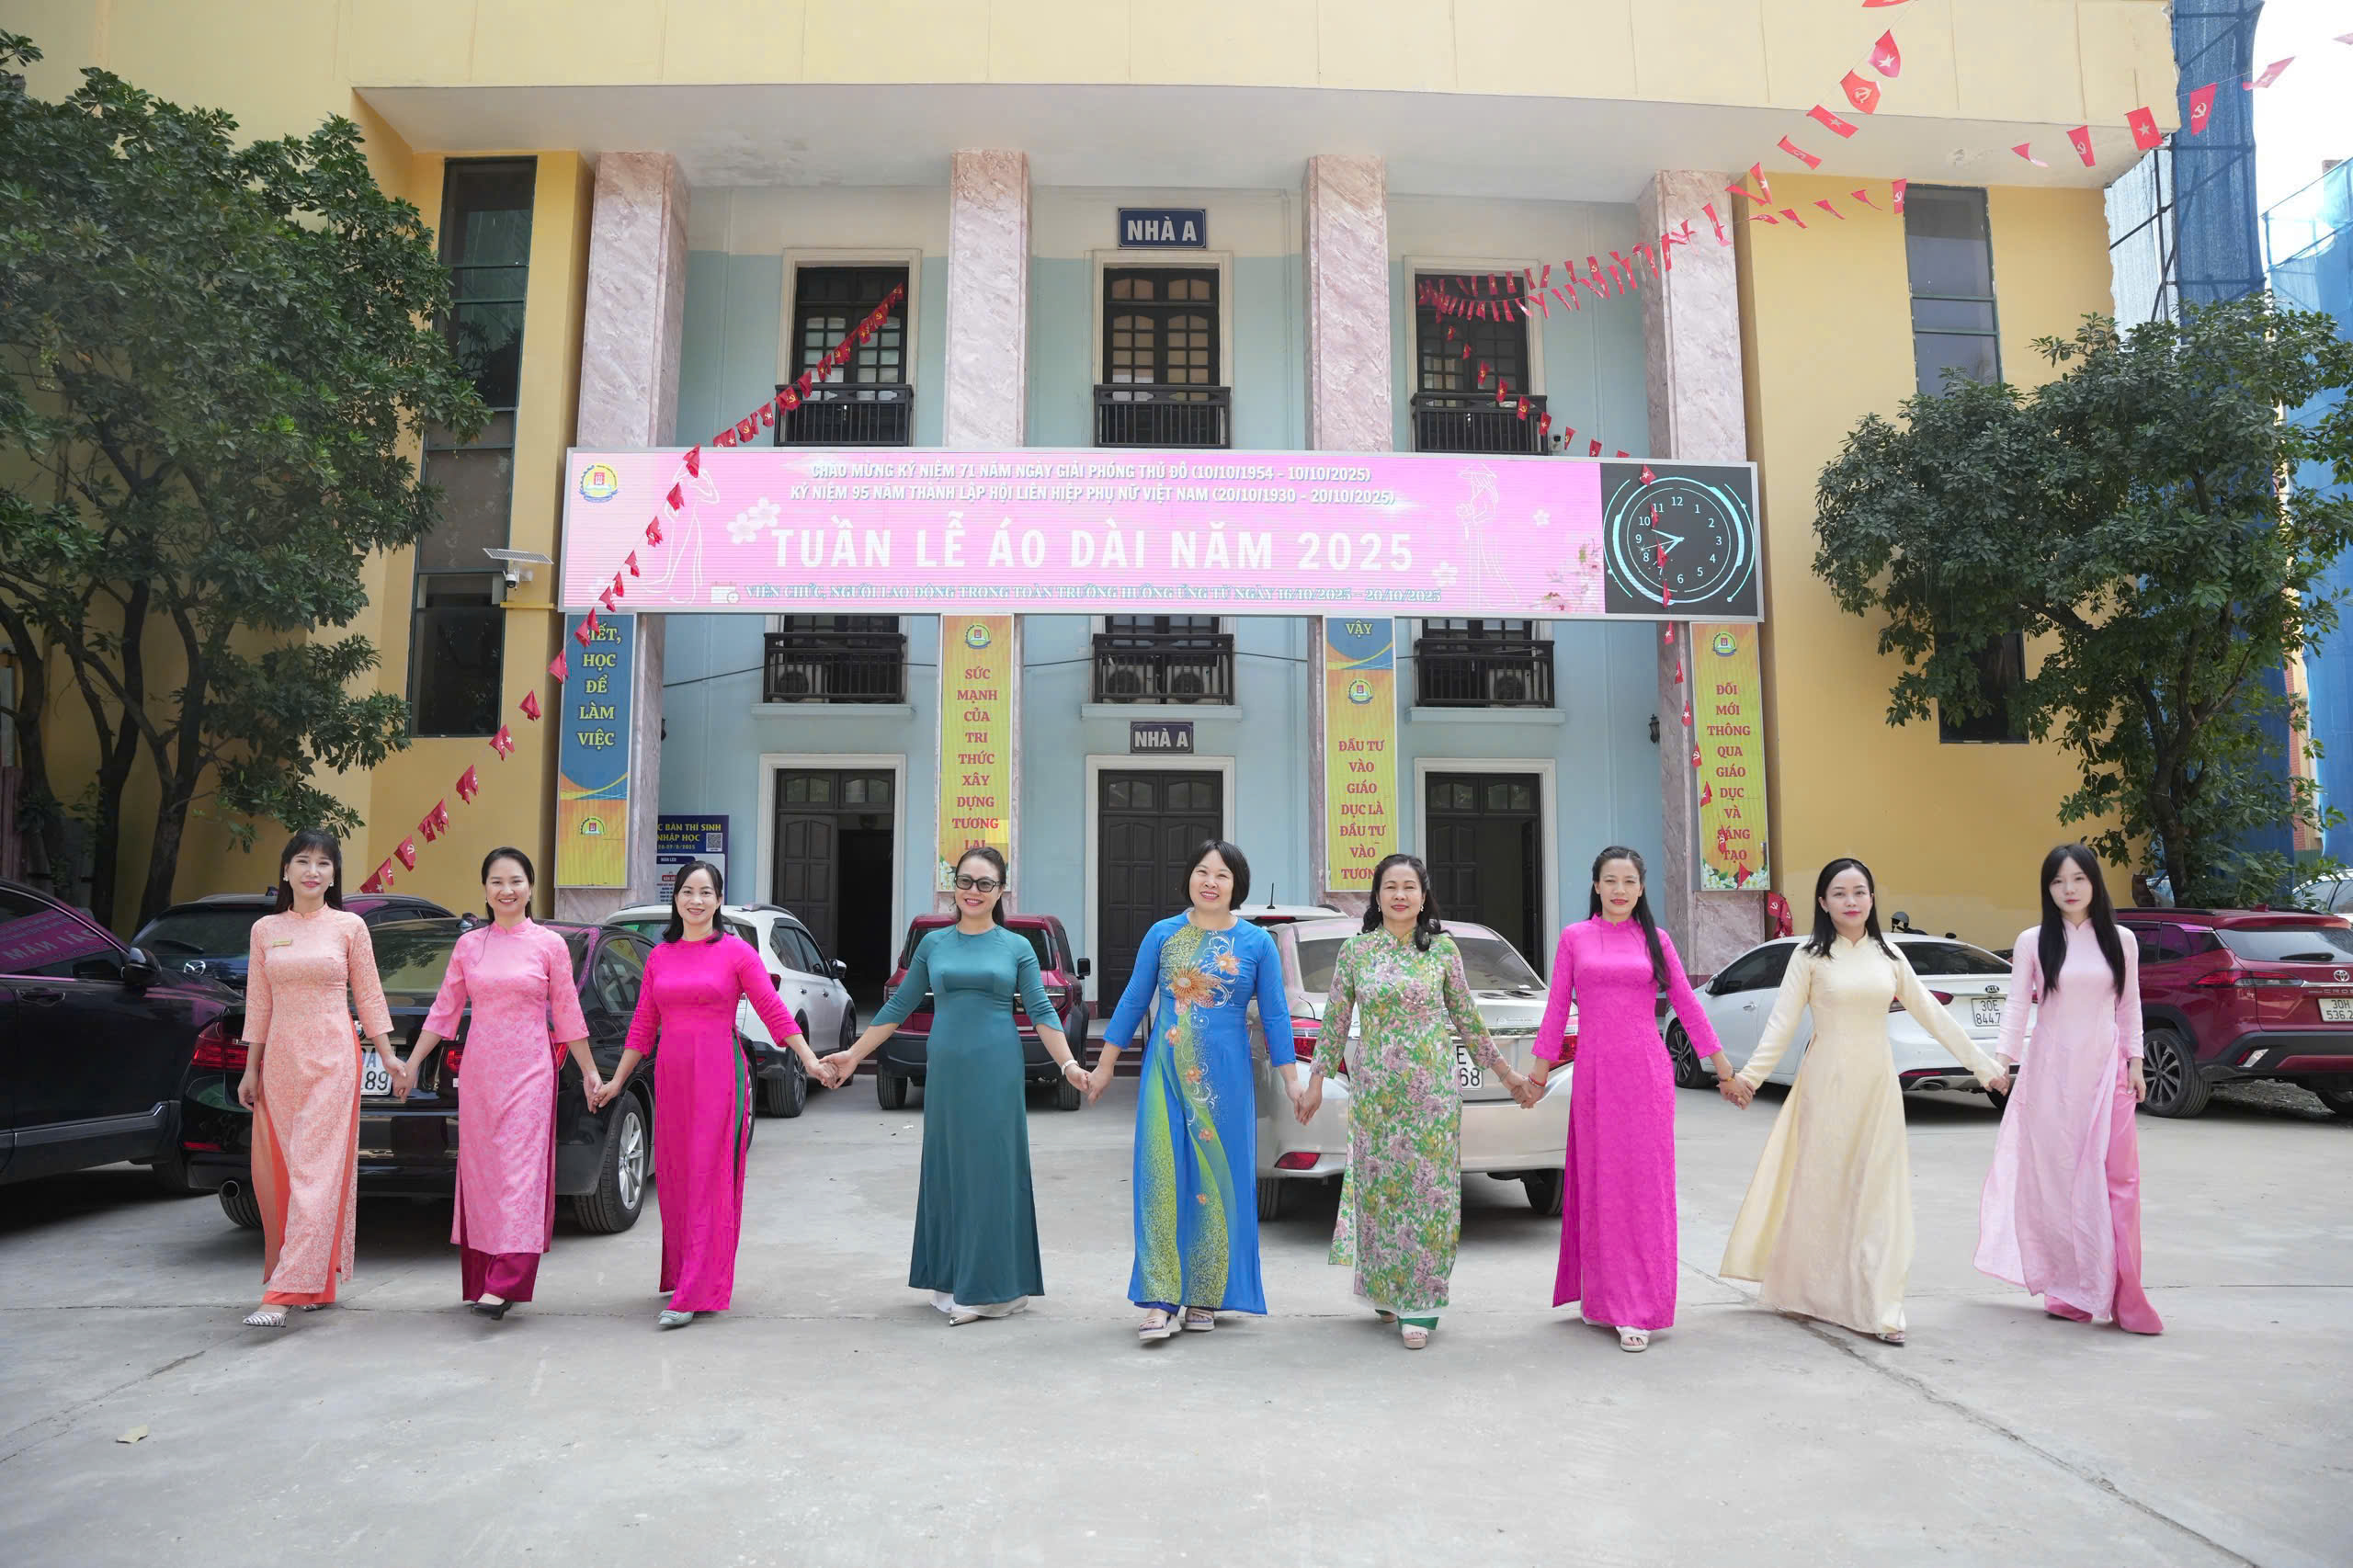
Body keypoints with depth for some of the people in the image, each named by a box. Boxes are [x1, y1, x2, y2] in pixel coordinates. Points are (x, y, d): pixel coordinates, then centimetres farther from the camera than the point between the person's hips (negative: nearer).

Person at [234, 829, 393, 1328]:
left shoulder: (349, 927, 2)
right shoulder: (265, 930, 9)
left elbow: (369, 997, 5)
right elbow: (258, 1004, 12)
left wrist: (389, 1058, 3)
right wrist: (251, 1069, 9)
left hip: (331, 1060, -4)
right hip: (280, 1060, 4)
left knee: (316, 1172, -10)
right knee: (277, 1172, 7)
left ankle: (285, 1293, -13)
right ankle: (315, 1283, 20)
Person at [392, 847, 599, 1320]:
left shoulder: (550, 945, 0)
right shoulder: (467, 945, 8)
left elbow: (568, 1015, 4)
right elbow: (444, 1011, 12)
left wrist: (589, 1071, 5)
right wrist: (412, 1063, 9)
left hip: (529, 1072, -3)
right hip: (478, 1070, 4)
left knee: (519, 1171, -9)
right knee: (479, 1172, 7)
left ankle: (504, 1284, -13)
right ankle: (480, 1278, 16)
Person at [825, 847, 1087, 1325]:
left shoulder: (1017, 947, 3)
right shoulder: (933, 944, 8)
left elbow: (1041, 1012, -1)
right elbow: (899, 1007, 12)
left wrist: (1068, 1063, -14)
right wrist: (853, 1054, 10)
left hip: (997, 1072, -2)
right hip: (946, 1069, 2)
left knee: (992, 1172, 1)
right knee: (947, 1172, 7)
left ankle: (988, 1288, 10)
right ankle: (951, 1283, 18)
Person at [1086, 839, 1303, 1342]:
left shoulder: (1257, 943, 4)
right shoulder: (1163, 934, 5)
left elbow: (1275, 1016, 7)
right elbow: (1133, 1003, 9)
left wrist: (1291, 1080, 3)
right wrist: (1103, 1067, 10)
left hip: (1225, 1079, 0)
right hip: (1166, 1075, 0)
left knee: (1218, 1181, 4)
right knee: (1162, 1179, -4)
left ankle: (1205, 1297, 17)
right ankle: (1160, 1301, 0)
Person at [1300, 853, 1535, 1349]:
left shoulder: (1443, 950, 3)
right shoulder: (1355, 950, 4)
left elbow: (1468, 1019, 10)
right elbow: (1335, 1023, 8)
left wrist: (1505, 1072, 11)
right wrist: (1316, 1081, 7)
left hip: (1433, 1088, 0)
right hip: (1374, 1090, 1)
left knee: (1429, 1188, -1)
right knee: (1379, 1186, 5)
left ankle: (1418, 1306, 6)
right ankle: (1385, 1289, 23)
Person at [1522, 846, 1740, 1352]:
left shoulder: (1655, 939, 8)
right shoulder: (1574, 938, 6)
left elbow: (1686, 1003, 11)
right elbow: (1557, 1007, 8)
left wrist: (1721, 1064, 10)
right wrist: (1539, 1070, 8)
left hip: (1647, 1072, 0)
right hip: (1595, 1072, 0)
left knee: (1645, 1185, 0)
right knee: (1599, 1184, 3)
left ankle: (1638, 1307, 5)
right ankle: (1602, 1295, 14)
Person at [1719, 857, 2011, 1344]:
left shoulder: (1887, 955, 8)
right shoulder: (1810, 956, -2)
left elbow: (1932, 1015, 12)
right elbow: (1781, 1024, -7)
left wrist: (1984, 1066, 12)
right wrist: (1749, 1075, -17)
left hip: (1877, 1085, 3)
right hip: (1827, 1084, -3)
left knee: (1877, 1194, 2)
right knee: (1823, 1188, 3)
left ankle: (1876, 1308, 6)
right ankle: (1812, 1292, 20)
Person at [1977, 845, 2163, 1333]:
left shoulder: (2120, 941, 6)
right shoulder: (2032, 941, 0)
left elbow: (2130, 1006, 12)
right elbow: (2017, 1004, 0)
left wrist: (2135, 1062, 8)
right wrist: (2003, 1057, -9)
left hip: (2105, 1068, 2)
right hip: (2052, 1069, -1)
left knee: (2115, 1178, -2)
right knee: (2056, 1176, 2)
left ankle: (2119, 1295, 5)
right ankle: (2067, 1290, 12)